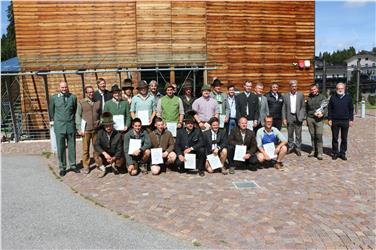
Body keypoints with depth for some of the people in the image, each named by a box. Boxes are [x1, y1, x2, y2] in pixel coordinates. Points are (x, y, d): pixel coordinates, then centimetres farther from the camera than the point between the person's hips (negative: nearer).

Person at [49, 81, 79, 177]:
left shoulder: (73, 97, 2)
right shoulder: (54, 98, 3)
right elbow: (51, 110, 15)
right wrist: (52, 120, 19)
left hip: (71, 125, 1)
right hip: (59, 126, 0)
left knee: (72, 146, 8)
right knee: (60, 147, 4)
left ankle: (73, 165, 21)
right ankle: (62, 168, 14)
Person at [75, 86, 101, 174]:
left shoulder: (98, 102, 8)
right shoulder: (81, 103, 3)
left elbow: (101, 114, 13)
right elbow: (78, 116, 3)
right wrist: (79, 129, -2)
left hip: (96, 129, 2)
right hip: (86, 129, -2)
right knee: (85, 149, 2)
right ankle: (86, 167, 11)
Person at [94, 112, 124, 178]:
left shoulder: (118, 135, -12)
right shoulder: (100, 133, -10)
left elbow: (119, 150, -13)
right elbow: (96, 145, -21)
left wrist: (113, 158, -32)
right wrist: (104, 153, -37)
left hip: (114, 157, -1)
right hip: (104, 157, 1)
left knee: (120, 162, -30)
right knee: (96, 153, -27)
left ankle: (114, 165, 10)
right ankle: (103, 169, -2)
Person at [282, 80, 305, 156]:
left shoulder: (301, 95, 3)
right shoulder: (286, 96, 3)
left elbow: (303, 107, 4)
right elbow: (284, 108, 4)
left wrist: (301, 116, -7)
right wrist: (284, 118, -3)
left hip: (298, 117, -1)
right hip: (289, 117, 1)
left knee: (298, 134, 4)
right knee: (290, 134, 9)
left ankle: (297, 148, 14)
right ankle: (291, 147, 22)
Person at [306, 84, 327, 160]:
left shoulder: (322, 97, 6)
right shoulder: (309, 98, 16)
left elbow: (326, 107, 0)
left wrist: (322, 113, -18)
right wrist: (307, 117, 17)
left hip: (319, 119, -3)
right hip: (310, 118, 3)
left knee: (319, 136, -9)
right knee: (312, 136, 4)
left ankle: (319, 153, -6)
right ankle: (313, 151, 12)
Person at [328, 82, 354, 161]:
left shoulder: (348, 97, 4)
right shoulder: (333, 97, 4)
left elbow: (351, 109, 7)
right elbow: (329, 109, 5)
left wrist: (351, 120, 2)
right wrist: (329, 119, -2)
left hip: (345, 121, 0)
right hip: (335, 121, 0)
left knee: (344, 138, 7)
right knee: (334, 138, 5)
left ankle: (342, 153, 16)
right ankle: (335, 153, 15)